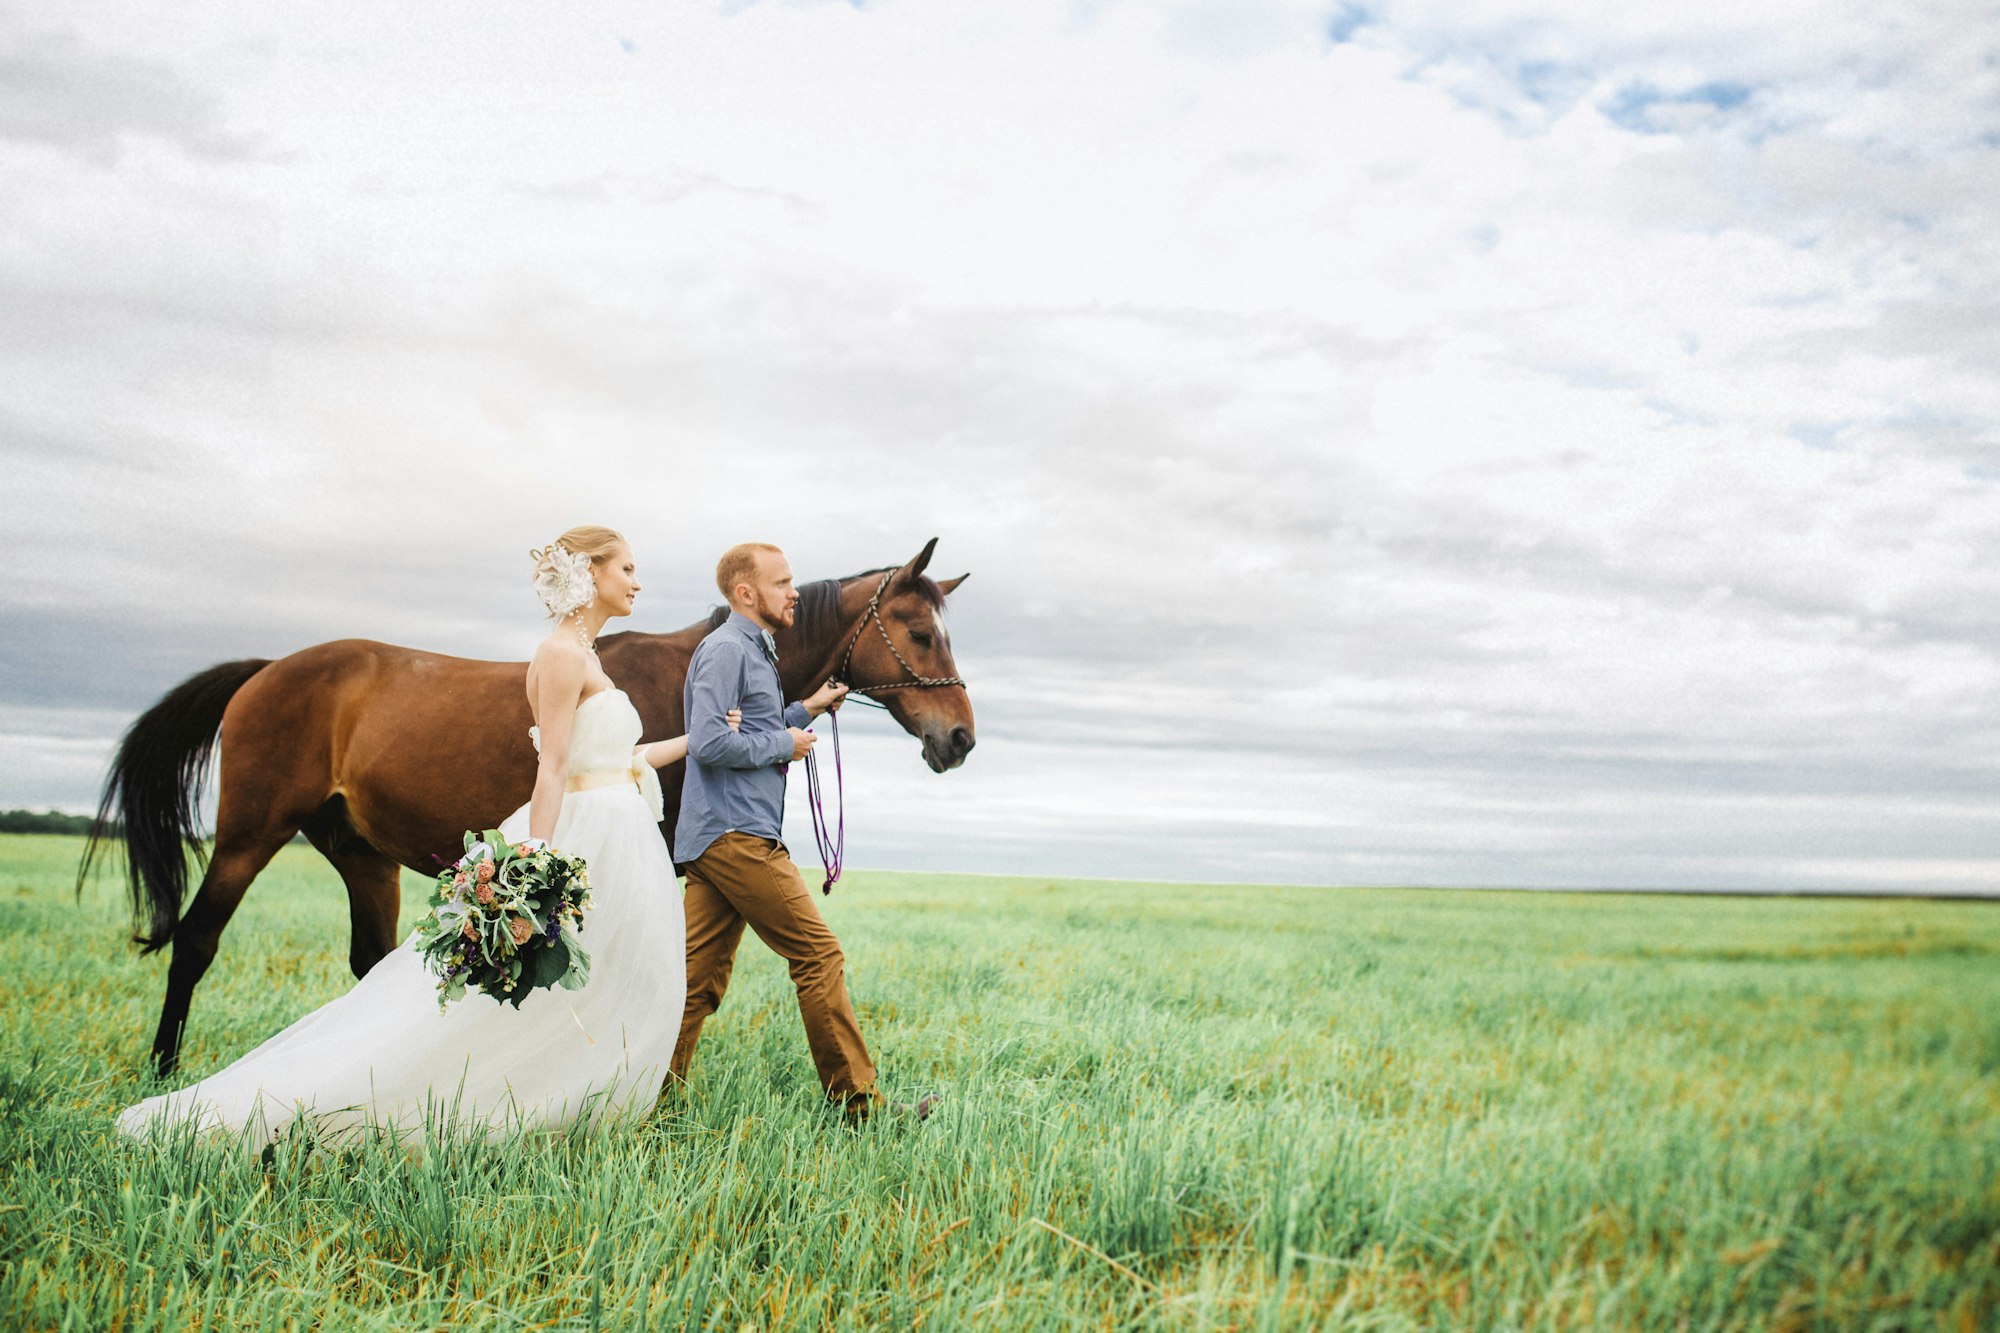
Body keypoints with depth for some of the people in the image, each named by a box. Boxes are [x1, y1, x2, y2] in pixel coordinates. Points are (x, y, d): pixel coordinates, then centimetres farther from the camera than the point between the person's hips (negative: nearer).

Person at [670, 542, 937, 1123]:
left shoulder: (753, 651, 23)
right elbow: (709, 743, -21)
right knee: (819, 955, -7)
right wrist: (784, 744, -10)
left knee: (700, 978, 8)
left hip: (720, 838, 10)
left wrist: (806, 710, 19)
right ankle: (856, 1098, -2)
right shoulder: (726, 649, -10)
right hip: (738, 835, -10)